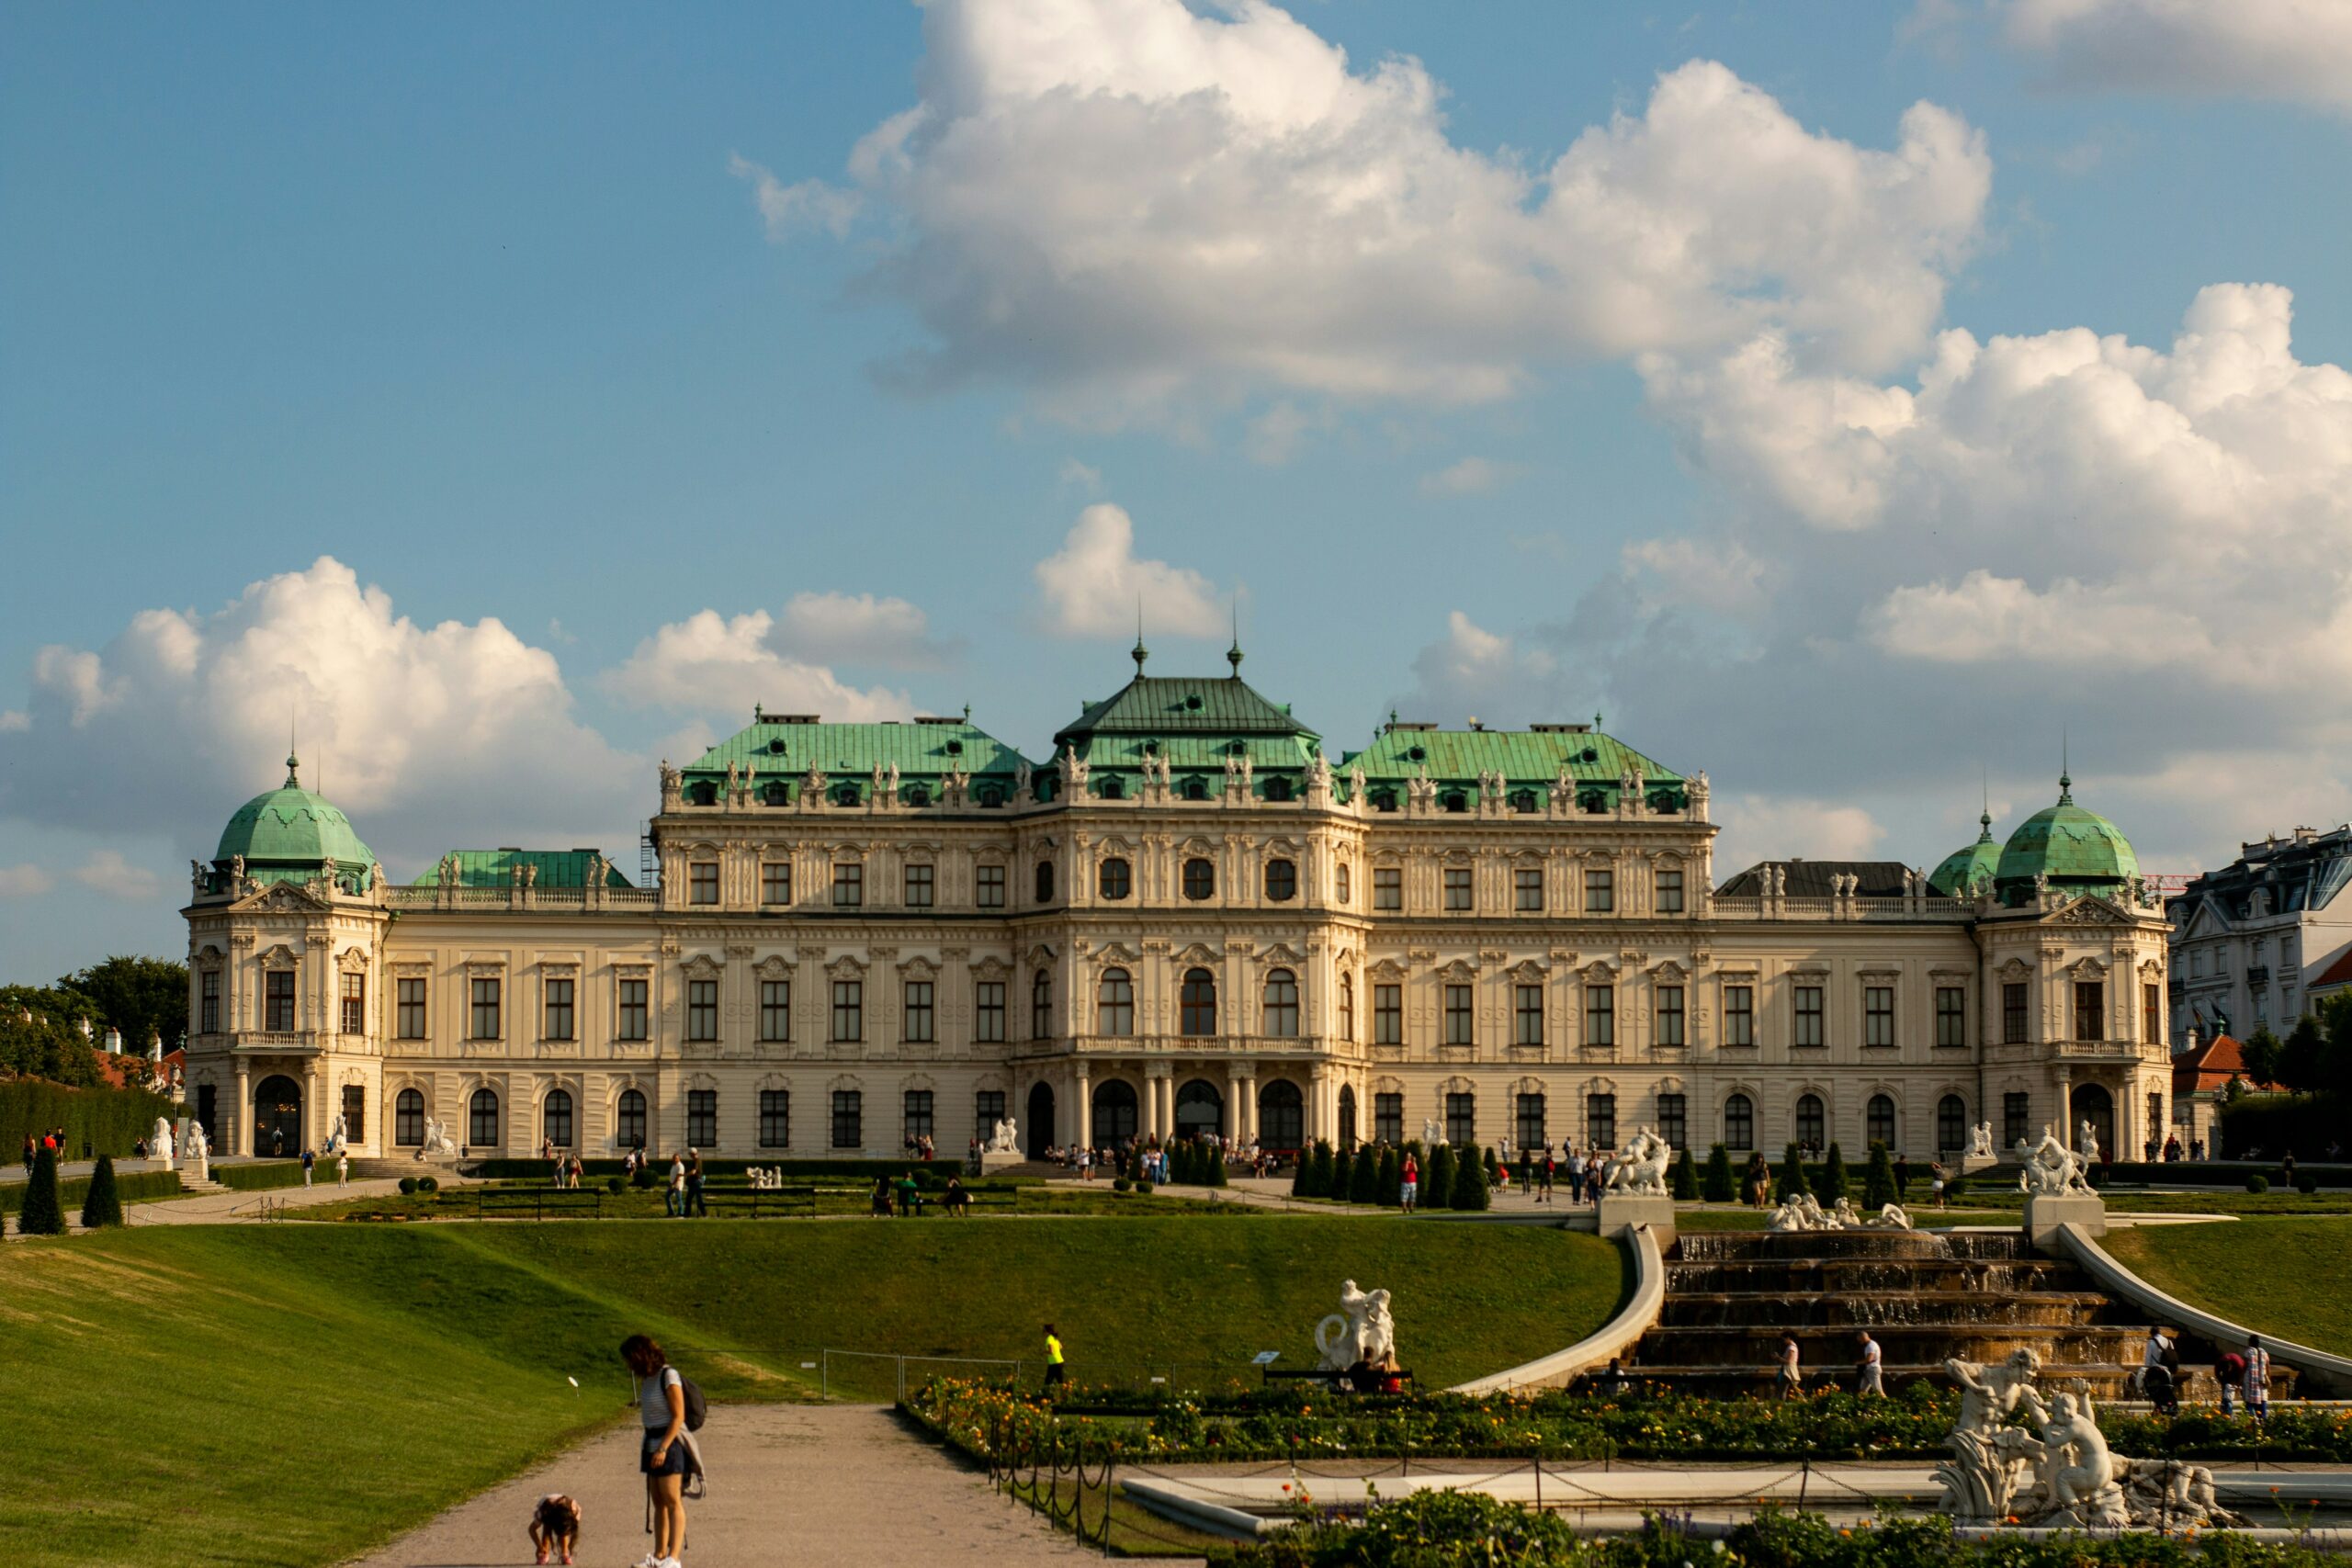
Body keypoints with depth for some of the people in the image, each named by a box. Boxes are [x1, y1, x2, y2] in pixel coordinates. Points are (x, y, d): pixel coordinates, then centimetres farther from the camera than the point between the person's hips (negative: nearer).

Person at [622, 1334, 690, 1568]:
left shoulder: (668, 1376, -13)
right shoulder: (647, 1379, 12)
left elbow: (678, 1416, -16)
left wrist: (663, 1449, -20)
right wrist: (647, 1448, 13)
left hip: (669, 1443, -9)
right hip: (652, 1444, 9)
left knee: (672, 1501, -10)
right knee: (658, 1503, 9)